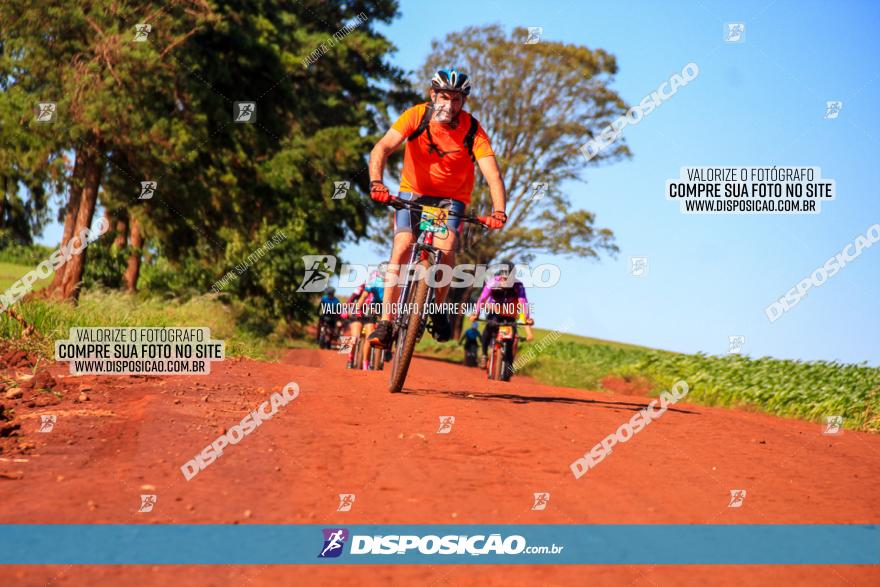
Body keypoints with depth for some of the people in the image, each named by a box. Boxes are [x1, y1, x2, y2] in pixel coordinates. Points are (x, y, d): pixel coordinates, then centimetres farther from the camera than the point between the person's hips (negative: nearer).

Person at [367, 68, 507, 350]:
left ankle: (438, 309, 1)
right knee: (402, 247, -21)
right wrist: (376, 182, -46)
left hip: (451, 199, 0)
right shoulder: (416, 116, -18)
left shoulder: (473, 130, -19)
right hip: (413, 193, 0)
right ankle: (385, 325, -18)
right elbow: (382, 148, -28)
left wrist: (499, 212, -44)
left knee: (446, 248, -25)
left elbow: (492, 173, -27)